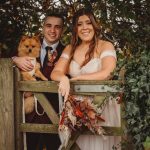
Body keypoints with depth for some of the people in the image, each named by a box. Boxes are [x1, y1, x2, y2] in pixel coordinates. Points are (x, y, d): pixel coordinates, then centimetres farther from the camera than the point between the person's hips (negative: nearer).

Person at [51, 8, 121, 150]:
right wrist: (64, 79, -25)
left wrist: (76, 79, -16)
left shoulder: (106, 46, -5)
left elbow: (106, 73, -18)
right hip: (76, 107, 4)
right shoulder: (69, 49, 8)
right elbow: (55, 73, -1)